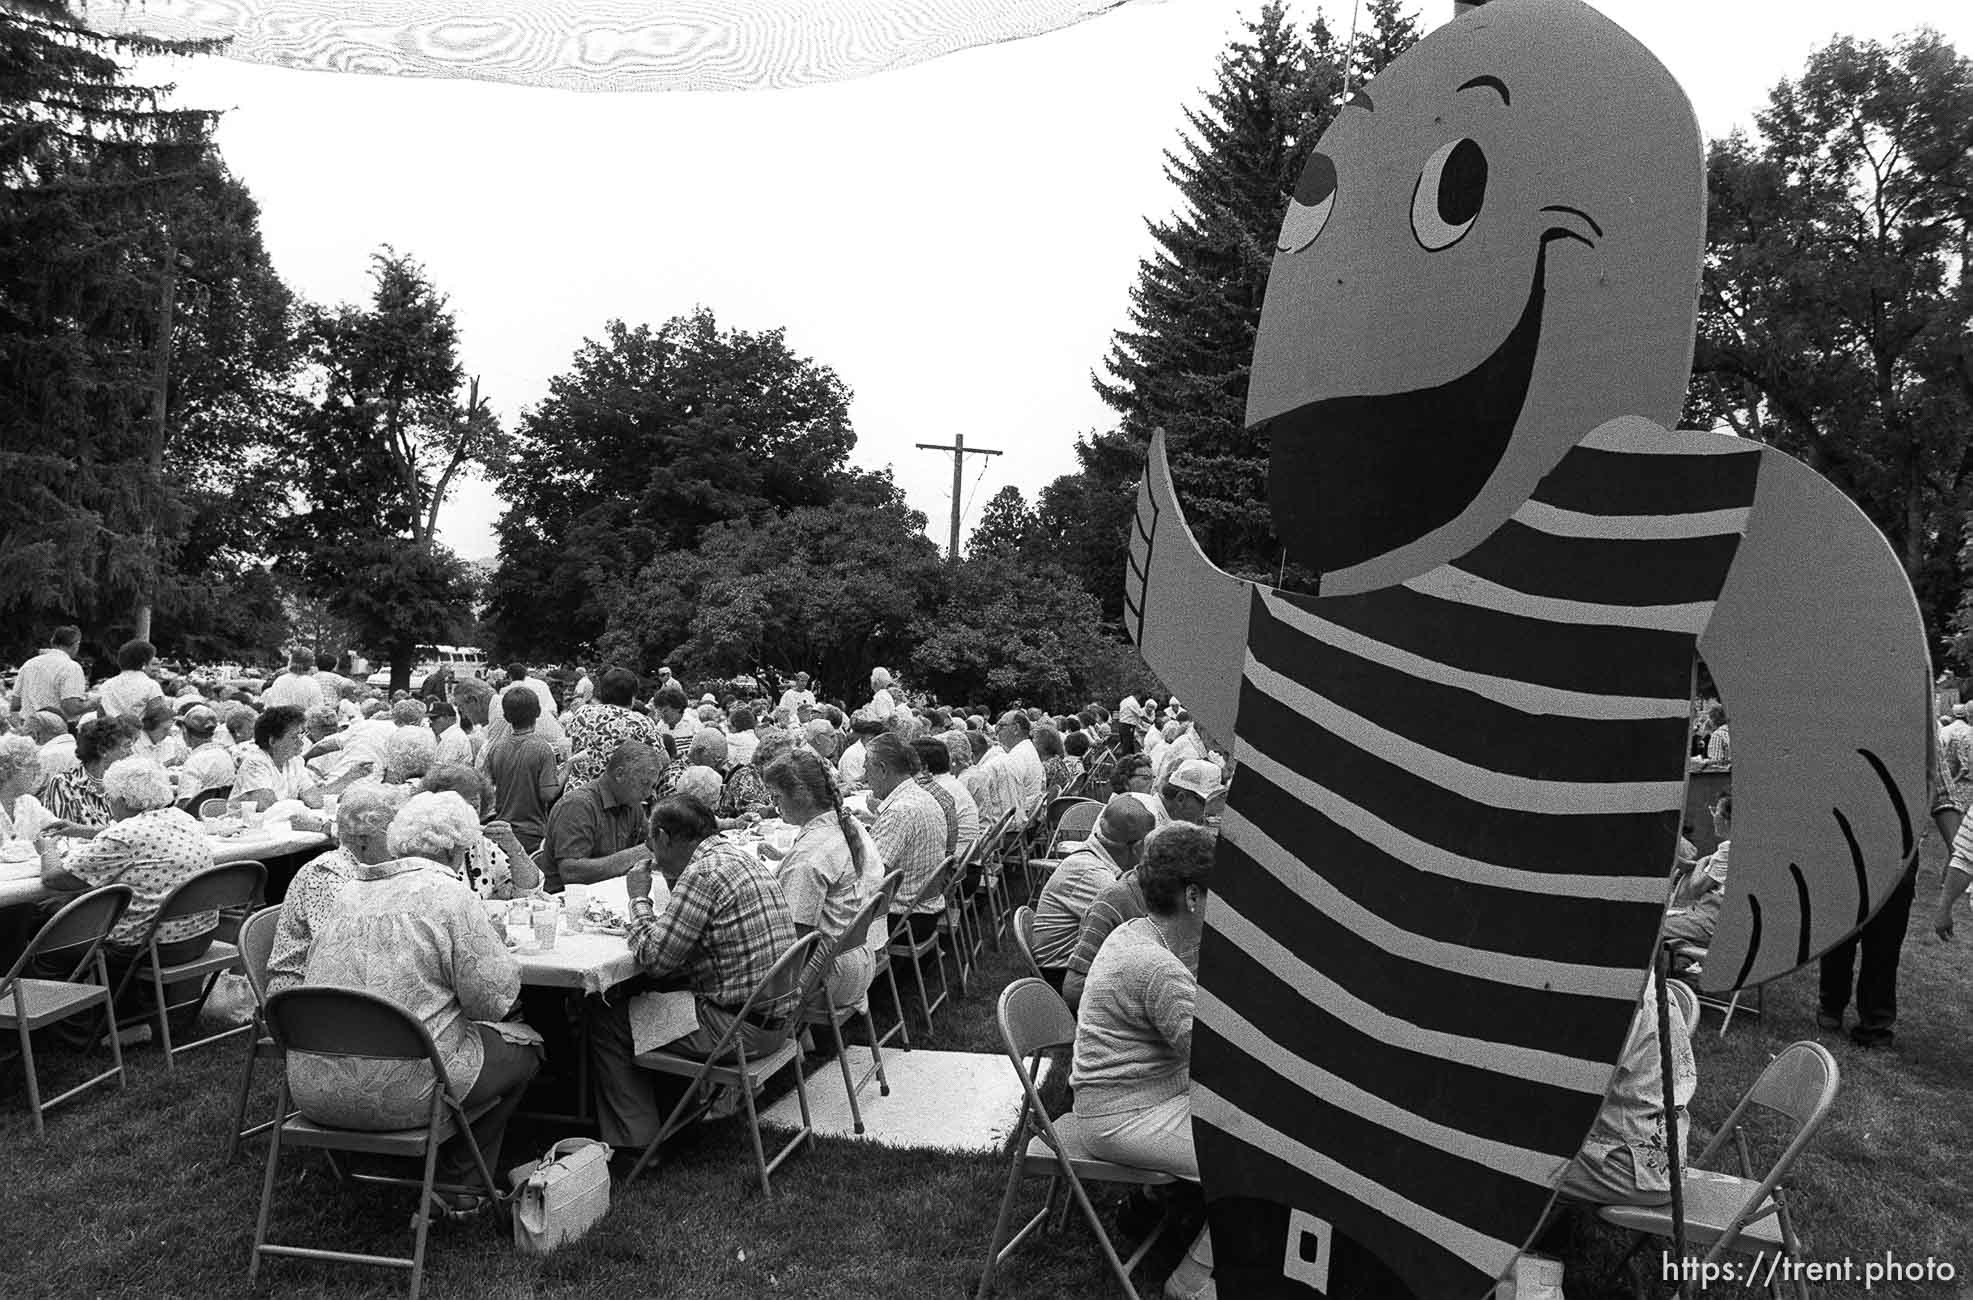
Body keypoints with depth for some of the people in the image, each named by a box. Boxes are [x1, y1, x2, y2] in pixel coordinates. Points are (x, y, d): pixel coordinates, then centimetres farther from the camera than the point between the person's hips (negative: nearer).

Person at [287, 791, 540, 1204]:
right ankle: (455, 1182, 22)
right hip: (397, 1094, -7)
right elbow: (491, 999, -11)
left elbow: (310, 972, 20)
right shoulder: (451, 896, -11)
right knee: (523, 1046, 15)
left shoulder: (350, 890, 9)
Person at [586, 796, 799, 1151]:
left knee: (604, 1017, 3)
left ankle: (636, 1141, 11)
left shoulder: (703, 873, -18)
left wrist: (639, 899, -3)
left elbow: (654, 958, -16)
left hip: (740, 1027, -9)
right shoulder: (740, 855, 11)